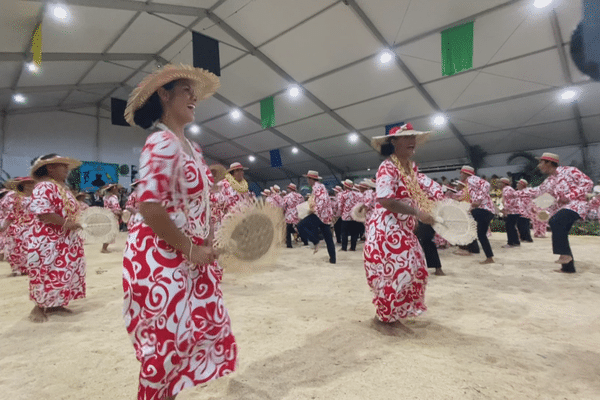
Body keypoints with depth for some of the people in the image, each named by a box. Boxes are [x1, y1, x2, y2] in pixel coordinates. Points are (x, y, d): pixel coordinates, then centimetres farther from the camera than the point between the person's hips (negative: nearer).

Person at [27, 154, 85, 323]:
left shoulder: (63, 187, 15)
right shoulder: (44, 187, -16)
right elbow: (42, 212, -26)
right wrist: (65, 223, -24)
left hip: (65, 240, 9)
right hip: (48, 241, -9)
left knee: (64, 272, 13)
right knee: (48, 274, -1)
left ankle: (54, 304, 25)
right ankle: (38, 307, 17)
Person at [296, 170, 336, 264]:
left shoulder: (317, 186, -9)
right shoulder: (321, 186, 21)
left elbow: (323, 200, -22)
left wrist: (315, 210, -24)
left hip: (320, 214, -10)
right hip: (326, 216, 10)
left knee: (301, 225, -13)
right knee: (328, 238, 12)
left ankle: (316, 242, -10)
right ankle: (333, 258, 17)